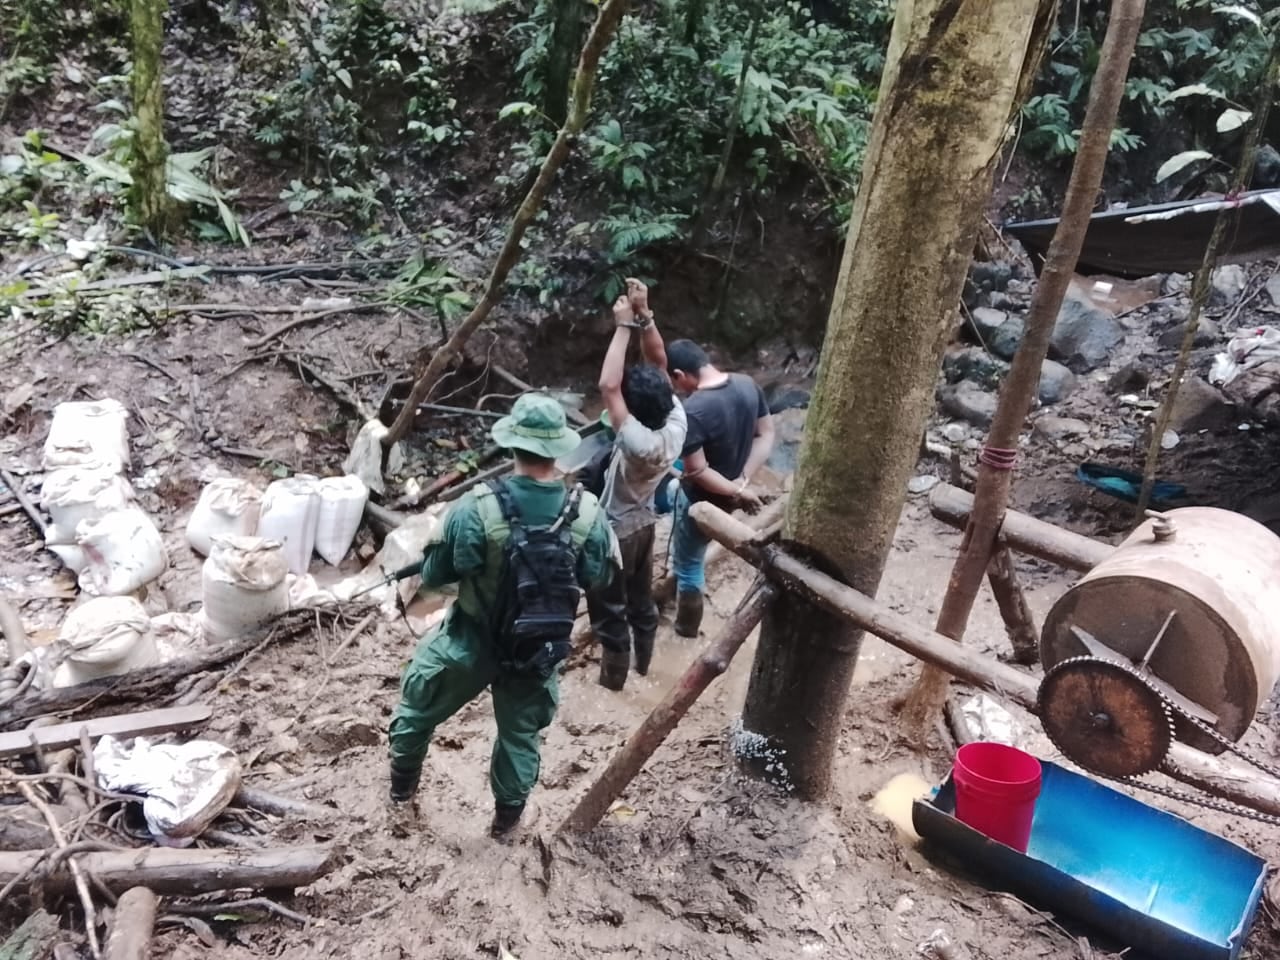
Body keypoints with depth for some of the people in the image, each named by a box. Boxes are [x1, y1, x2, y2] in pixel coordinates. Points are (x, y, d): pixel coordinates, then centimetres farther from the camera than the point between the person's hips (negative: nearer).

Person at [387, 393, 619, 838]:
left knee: (418, 708, 26)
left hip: (470, 643, -1)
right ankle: (507, 816, 44)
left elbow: (434, 575, -14)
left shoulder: (477, 508, -26)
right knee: (521, 733, 25)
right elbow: (600, 579, -2)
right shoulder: (589, 514, -18)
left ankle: (401, 793, 46)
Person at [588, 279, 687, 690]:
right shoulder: (676, 421, -18)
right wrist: (644, 314, -22)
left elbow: (607, 387, -43)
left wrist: (624, 325, -38)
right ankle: (643, 663, 44)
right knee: (641, 599, 25)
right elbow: (659, 362, -12)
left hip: (614, 532, -7)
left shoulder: (639, 443, -38)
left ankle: (613, 678, 30)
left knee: (609, 611, 13)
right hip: (643, 524, 8)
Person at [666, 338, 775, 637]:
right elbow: (766, 435, -2)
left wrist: (736, 492, -14)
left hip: (703, 500, -7)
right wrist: (743, 480, -8)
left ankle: (686, 627, 36)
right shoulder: (747, 384, -11)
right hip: (731, 493, 7)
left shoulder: (691, 411, -32)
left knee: (688, 565, 15)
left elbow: (697, 471, -27)